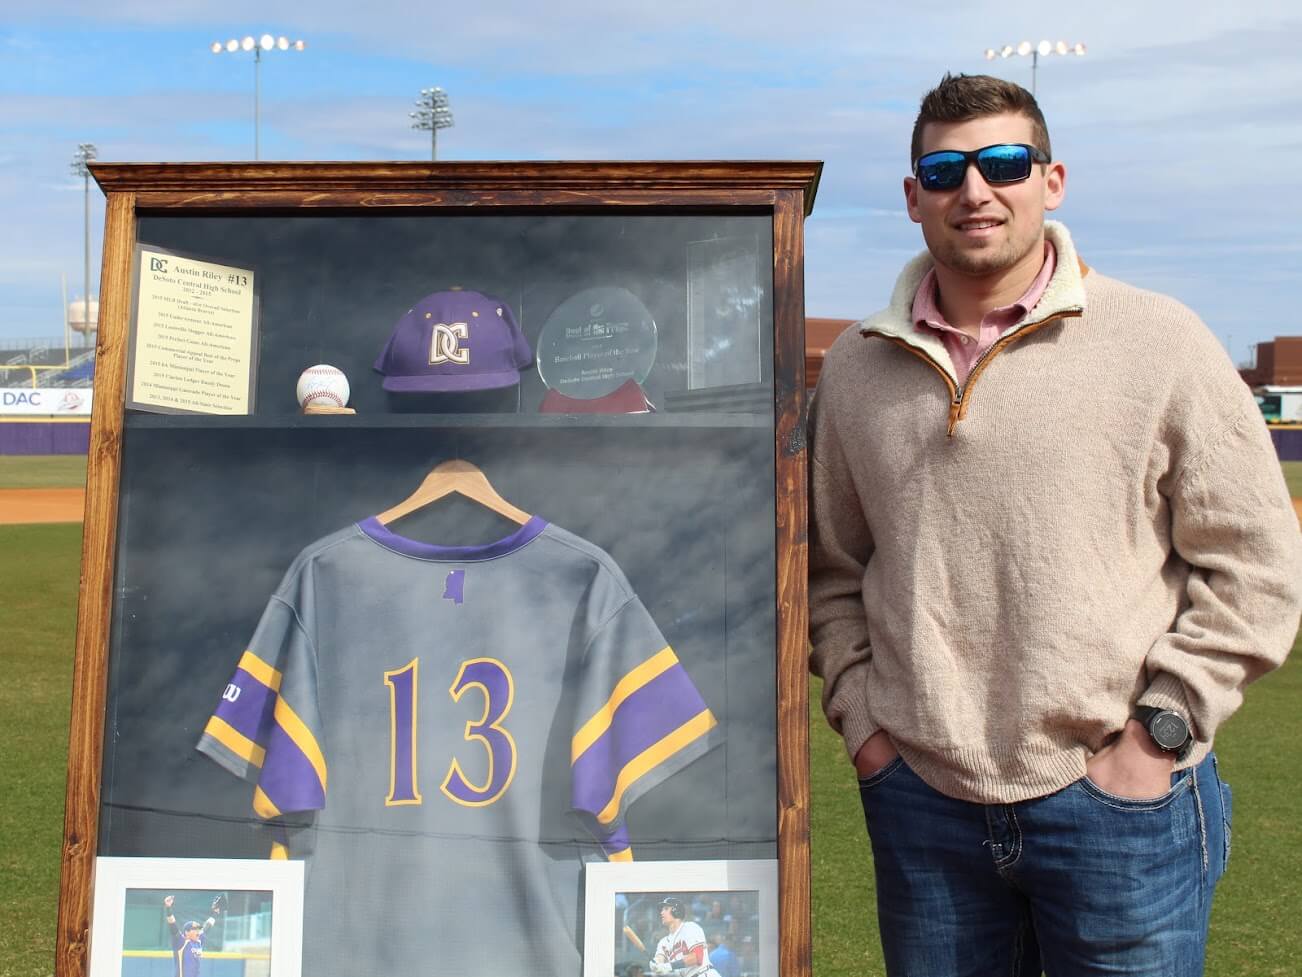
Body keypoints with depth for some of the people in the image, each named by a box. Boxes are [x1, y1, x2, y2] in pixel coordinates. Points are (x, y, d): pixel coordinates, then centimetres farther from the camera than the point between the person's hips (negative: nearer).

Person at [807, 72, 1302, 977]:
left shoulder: (1159, 342, -4)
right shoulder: (856, 367, 5)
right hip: (918, 798, 3)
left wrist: (1159, 729, -7)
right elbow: (832, 565, 14)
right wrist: (858, 714, 5)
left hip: (1116, 800, -2)